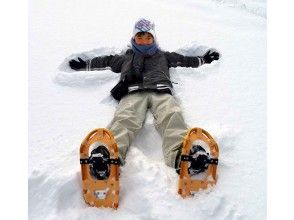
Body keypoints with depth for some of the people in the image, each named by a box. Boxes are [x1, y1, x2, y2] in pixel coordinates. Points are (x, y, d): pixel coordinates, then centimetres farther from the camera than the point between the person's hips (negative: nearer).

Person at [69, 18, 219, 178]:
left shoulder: (163, 56, 41)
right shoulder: (125, 58, 41)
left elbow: (184, 60, 45)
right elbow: (105, 61, 47)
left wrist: (203, 60, 43)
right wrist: (84, 65, 45)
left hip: (160, 91, 1)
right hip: (133, 93, 0)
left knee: (171, 116, -35)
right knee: (124, 118, -35)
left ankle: (180, 155, -61)